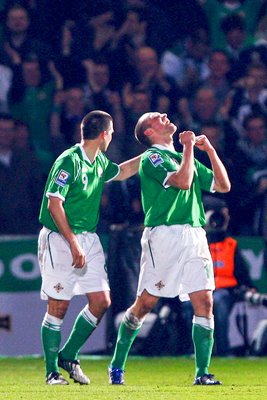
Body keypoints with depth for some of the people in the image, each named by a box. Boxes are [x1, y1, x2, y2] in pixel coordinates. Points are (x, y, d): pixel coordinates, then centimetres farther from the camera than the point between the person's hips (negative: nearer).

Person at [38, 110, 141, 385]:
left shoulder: (99, 162, 10)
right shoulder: (69, 161, -16)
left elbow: (122, 171, 33)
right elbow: (54, 205, -19)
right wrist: (74, 244, -21)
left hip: (88, 239, 8)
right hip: (61, 239, -8)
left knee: (101, 301, 2)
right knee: (59, 306, -4)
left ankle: (68, 355, 16)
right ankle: (52, 372, 3)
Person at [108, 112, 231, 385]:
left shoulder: (184, 158, 24)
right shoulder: (151, 158, 0)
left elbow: (223, 185, 22)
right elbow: (182, 181, -16)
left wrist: (210, 150, 15)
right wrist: (189, 147, -6)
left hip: (194, 235, 6)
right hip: (163, 236, -6)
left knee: (204, 301, -6)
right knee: (145, 303, -3)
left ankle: (202, 373, -6)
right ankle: (117, 365, 11)